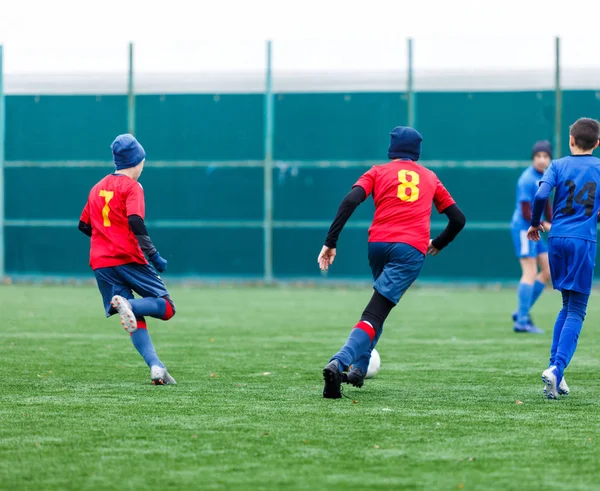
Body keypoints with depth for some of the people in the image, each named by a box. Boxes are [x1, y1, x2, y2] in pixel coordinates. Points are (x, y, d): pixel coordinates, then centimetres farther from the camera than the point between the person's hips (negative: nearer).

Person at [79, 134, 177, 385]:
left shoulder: (97, 188, 18)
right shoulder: (131, 187, -2)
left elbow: (84, 225, 24)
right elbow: (135, 222, -17)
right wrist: (153, 255, -18)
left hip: (100, 262, 6)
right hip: (128, 259, -6)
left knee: (136, 319, 5)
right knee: (167, 307, -1)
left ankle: (156, 366, -14)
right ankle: (128, 304, -30)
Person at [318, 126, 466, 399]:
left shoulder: (378, 172, 15)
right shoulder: (430, 178, 21)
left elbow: (350, 201, -3)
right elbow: (458, 219, 23)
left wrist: (330, 242, -6)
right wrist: (437, 244, 39)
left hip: (378, 244, 1)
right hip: (411, 249, -1)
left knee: (380, 304, 26)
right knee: (375, 314, -10)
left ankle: (358, 368, 18)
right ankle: (339, 363, -33)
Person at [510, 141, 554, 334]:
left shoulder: (543, 177, 11)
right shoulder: (527, 180, -17)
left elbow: (546, 204, 19)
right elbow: (526, 214, -20)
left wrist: (554, 224, 7)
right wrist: (545, 225, -11)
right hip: (523, 229, -10)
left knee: (548, 271, 10)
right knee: (530, 273, -11)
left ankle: (522, 313, 14)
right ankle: (522, 321, -10)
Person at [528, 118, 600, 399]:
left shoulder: (558, 165, 4)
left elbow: (541, 195, -11)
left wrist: (534, 223, 5)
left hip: (557, 238, 2)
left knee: (568, 305, 18)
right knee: (576, 311, 0)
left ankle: (555, 368, 8)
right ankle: (557, 370, -18)